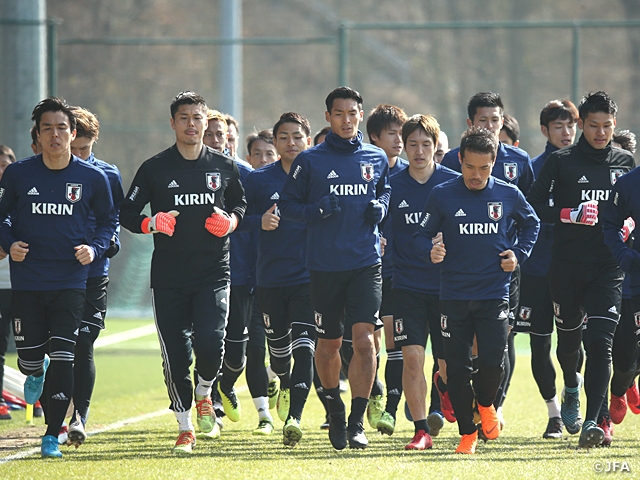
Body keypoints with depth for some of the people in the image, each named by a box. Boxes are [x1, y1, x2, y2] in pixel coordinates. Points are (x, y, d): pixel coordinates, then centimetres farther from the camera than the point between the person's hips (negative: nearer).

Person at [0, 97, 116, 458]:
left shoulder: (93, 178, -1)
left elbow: (109, 220, 11)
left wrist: (95, 248, -6)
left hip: (71, 282, -1)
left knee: (63, 358, -10)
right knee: (29, 358, 4)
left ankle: (53, 435, -1)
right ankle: (36, 373, 44)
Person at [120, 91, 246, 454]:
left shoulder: (224, 167, 8)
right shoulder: (155, 169, 4)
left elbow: (241, 203, 21)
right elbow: (127, 213, 7)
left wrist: (230, 220, -1)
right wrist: (151, 223, -14)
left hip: (214, 271, 0)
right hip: (168, 276, 0)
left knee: (210, 342, -18)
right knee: (175, 353, 0)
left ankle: (204, 396, 13)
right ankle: (185, 427, 13)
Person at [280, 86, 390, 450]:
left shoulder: (377, 159, 8)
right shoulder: (310, 161, 1)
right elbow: (288, 204, 5)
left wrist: (380, 206, 2)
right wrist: (316, 210, -14)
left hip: (366, 263, 0)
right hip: (325, 266, 0)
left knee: (364, 338, -14)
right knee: (329, 343, 10)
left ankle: (357, 421, -10)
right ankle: (336, 412, 32)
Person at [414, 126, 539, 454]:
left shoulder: (508, 195, 2)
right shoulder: (442, 195, -2)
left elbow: (531, 223, 21)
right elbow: (422, 234, 4)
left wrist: (518, 254, 6)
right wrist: (430, 250, -18)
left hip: (494, 294, 0)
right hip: (454, 295, 0)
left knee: (493, 362, -11)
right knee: (457, 368, 2)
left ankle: (485, 403, 23)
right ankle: (467, 432, 17)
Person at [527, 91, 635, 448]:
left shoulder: (626, 163, 9)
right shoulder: (561, 162, 2)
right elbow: (535, 207, -1)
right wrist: (571, 215, -14)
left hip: (608, 267, 0)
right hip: (567, 267, 0)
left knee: (600, 341, -13)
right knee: (569, 335, 14)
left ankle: (593, 421, -17)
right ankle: (572, 386, 47)